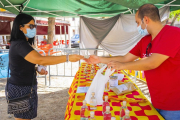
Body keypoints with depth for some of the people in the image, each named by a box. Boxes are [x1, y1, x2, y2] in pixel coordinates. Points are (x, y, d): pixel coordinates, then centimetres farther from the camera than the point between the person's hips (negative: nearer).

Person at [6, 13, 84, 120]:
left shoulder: (18, 43, 11)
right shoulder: (20, 45, -23)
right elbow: (40, 60, -36)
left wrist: (37, 69, 2)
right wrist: (68, 58, -38)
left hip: (25, 87, 10)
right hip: (21, 89, -10)